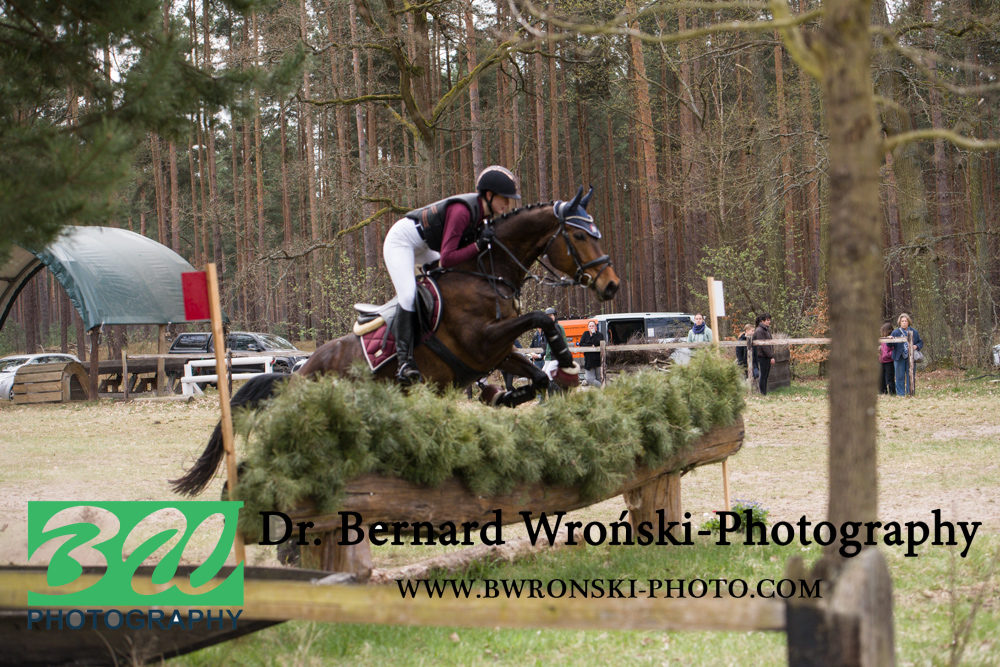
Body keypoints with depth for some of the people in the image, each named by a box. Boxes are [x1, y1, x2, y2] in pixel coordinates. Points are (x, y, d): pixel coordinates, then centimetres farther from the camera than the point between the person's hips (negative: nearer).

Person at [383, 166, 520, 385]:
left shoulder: (483, 210, -5)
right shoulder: (461, 211, -31)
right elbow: (447, 259, -34)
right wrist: (479, 245, -36)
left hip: (423, 248, 10)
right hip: (400, 242, -10)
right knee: (408, 296, -25)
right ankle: (404, 362, -29)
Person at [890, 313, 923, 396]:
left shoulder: (914, 332, 9)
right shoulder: (895, 332, 4)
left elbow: (920, 342, 16)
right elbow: (890, 345, -1)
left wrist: (916, 346, -5)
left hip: (910, 358, 1)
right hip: (899, 358, -1)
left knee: (910, 376, 3)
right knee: (900, 377, 1)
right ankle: (900, 393, 6)